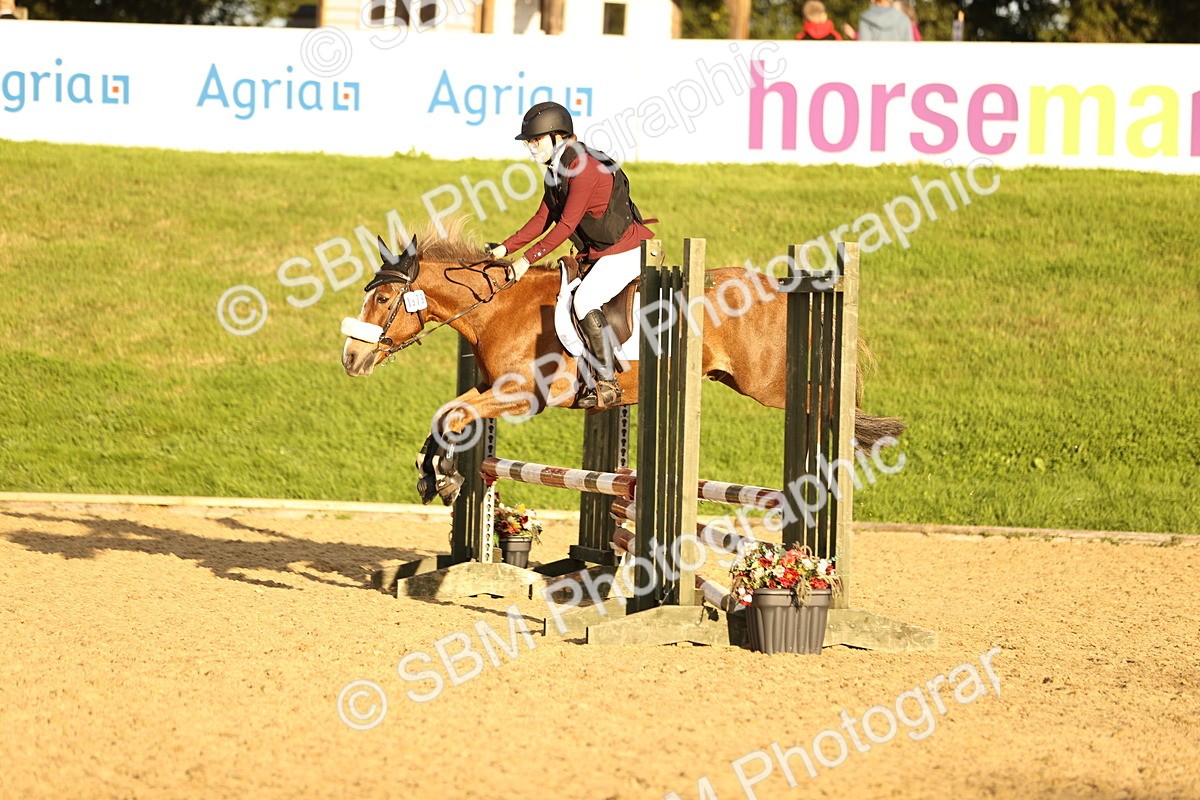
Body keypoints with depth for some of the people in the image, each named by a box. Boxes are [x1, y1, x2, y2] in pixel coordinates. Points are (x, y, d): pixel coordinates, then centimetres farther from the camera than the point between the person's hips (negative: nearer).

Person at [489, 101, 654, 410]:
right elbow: (542, 220, 12)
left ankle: (607, 384, -23)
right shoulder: (556, 173, 9)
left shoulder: (583, 169, -22)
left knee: (584, 300, -26)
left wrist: (527, 259, -23)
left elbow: (566, 225, -23)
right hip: (598, 253, 11)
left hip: (626, 251, -11)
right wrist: (505, 248, 1)